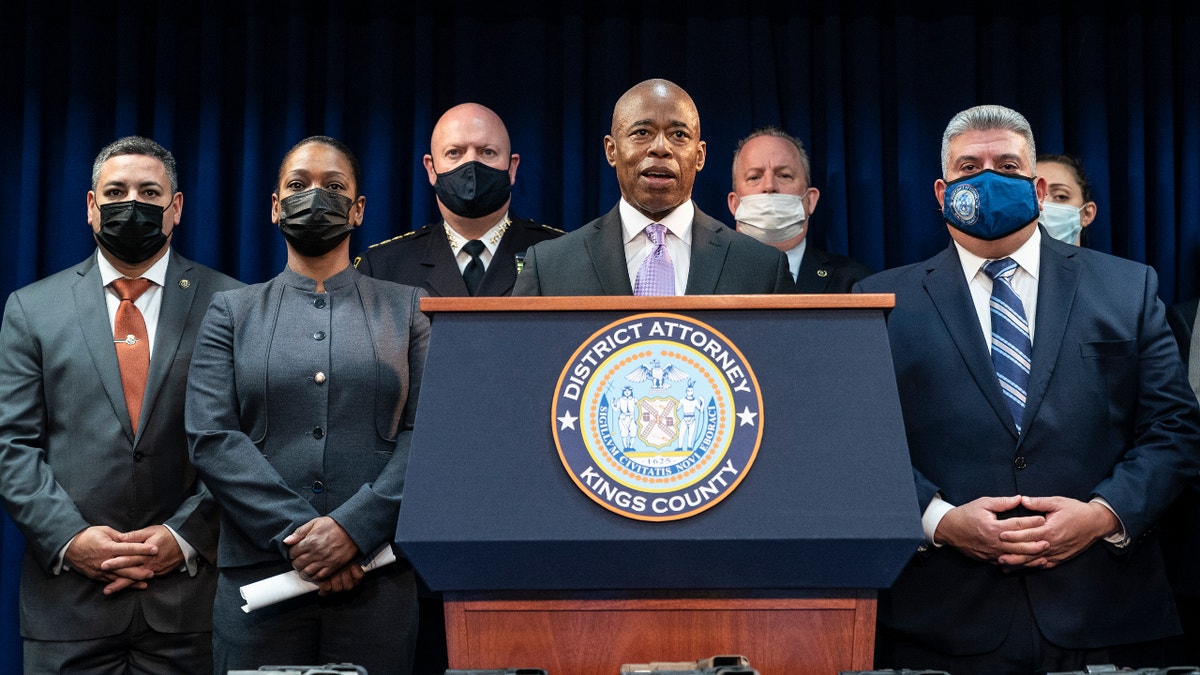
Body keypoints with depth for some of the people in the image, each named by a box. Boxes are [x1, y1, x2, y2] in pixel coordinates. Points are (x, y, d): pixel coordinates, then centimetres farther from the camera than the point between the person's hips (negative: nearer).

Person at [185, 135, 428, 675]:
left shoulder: (408, 308, 10)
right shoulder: (231, 312, 11)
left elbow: (425, 433, -1)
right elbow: (211, 437, -1)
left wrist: (351, 528, -14)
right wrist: (295, 534, -12)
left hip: (377, 576, 0)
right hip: (257, 576, 0)